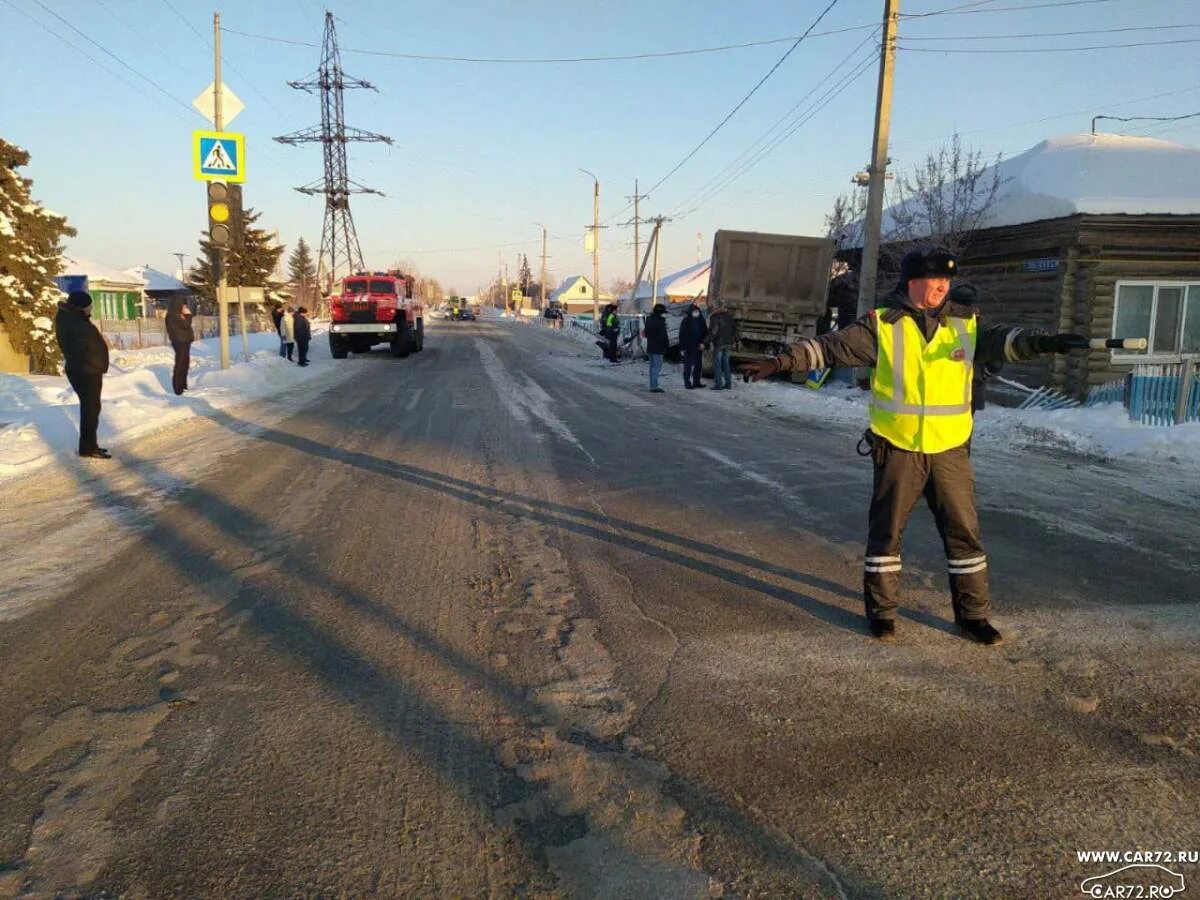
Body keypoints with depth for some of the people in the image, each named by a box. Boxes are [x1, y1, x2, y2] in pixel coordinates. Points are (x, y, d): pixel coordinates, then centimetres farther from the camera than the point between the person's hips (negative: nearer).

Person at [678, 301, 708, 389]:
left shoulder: (701, 320, 8)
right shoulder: (686, 321, -5)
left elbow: (705, 333, 11)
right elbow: (682, 335, -6)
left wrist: (703, 343, -5)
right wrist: (682, 348, -11)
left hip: (699, 347, 5)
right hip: (689, 348, -5)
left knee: (698, 365, 10)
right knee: (688, 365, -3)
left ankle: (696, 382, 19)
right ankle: (687, 383, 0)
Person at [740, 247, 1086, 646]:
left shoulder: (966, 322, 5)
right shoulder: (882, 324, -5)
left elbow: (1001, 340, -5)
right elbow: (831, 346, -11)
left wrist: (1040, 342, -25)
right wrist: (780, 361, -21)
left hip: (951, 450, 3)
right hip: (897, 450, -3)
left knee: (964, 531, 9)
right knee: (886, 531, 7)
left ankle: (972, 613, 24)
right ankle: (881, 611, 22)